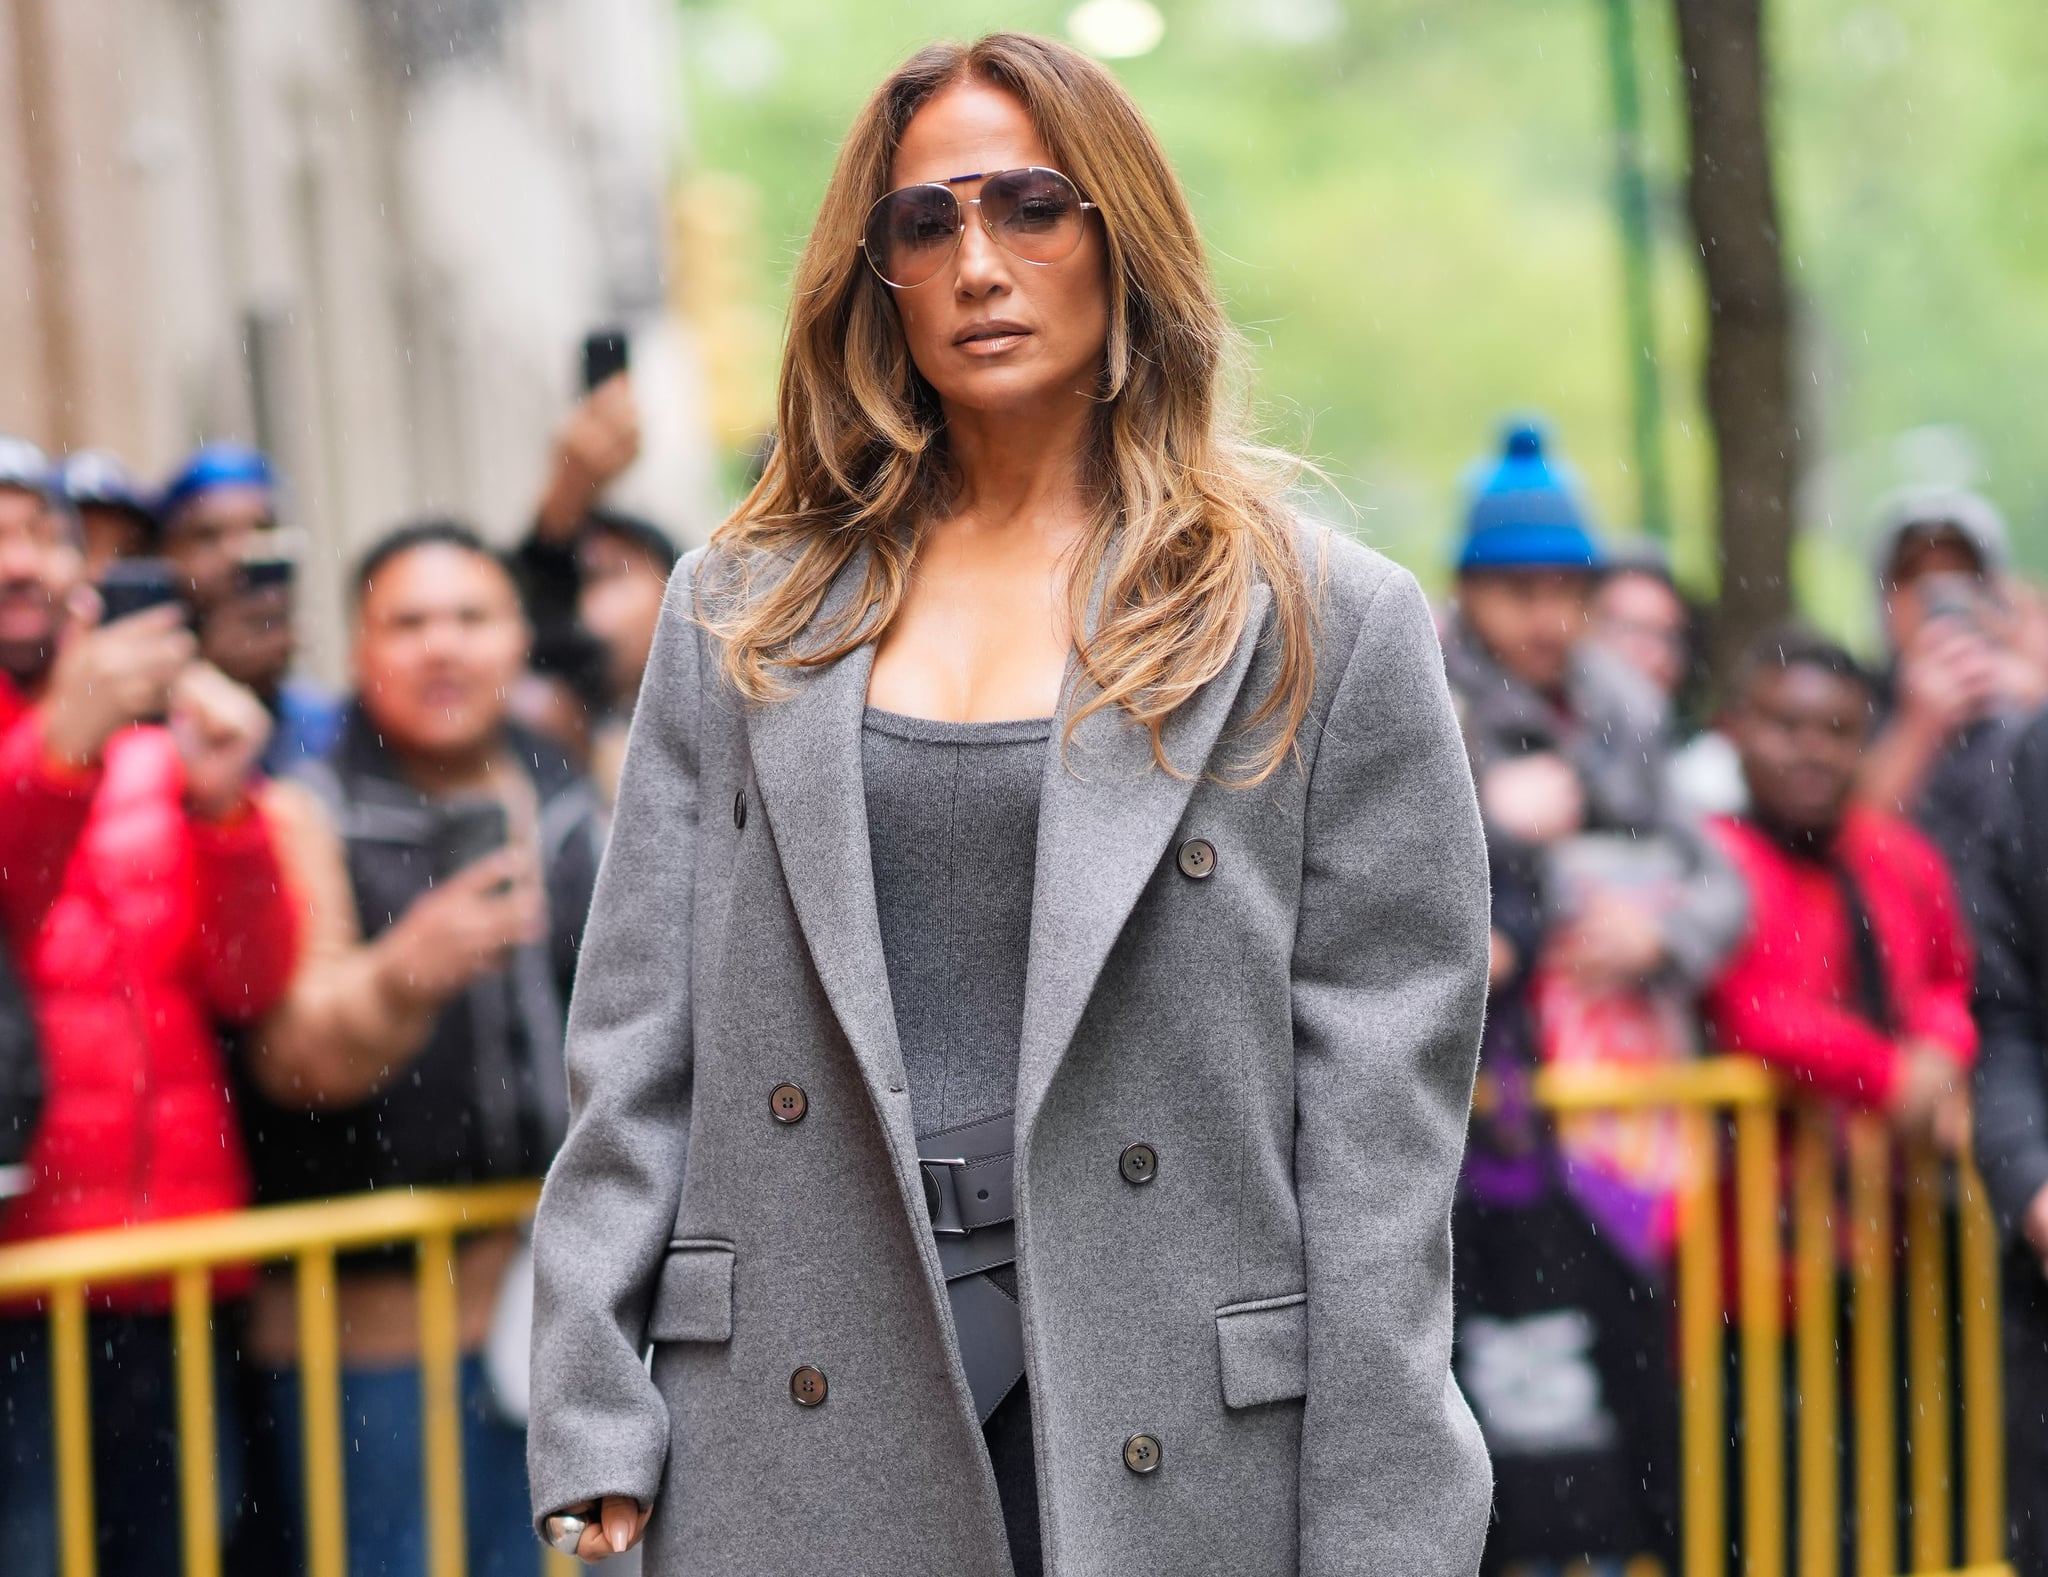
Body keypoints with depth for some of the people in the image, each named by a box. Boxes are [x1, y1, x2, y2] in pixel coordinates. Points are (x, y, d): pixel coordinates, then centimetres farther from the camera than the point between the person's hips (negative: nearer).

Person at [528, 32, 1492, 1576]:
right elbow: (637, 1054, 6)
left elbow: (1377, 1137, -3)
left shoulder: (1331, 630, 1)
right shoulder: (741, 613, 10)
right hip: (798, 1453, 2)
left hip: (1167, 1449, -2)